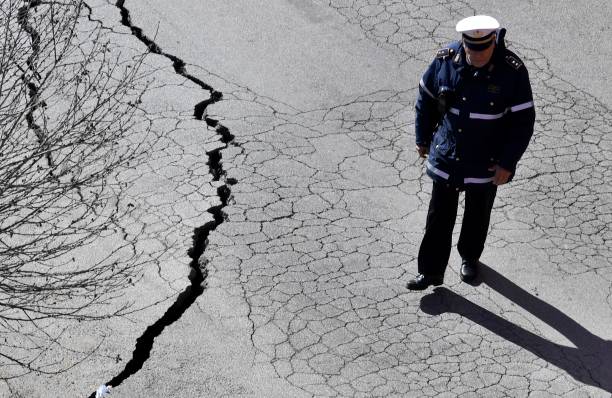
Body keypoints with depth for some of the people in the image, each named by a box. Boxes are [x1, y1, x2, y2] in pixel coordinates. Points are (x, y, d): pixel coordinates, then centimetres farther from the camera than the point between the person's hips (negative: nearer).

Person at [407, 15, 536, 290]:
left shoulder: (512, 71, -20)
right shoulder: (445, 60, -14)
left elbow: (523, 120, -13)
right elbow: (426, 99, 2)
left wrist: (508, 163, -14)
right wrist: (422, 138, 10)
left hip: (486, 163, -1)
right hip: (446, 156, 1)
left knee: (478, 214, 20)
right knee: (439, 216, 7)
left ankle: (470, 257, 45)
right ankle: (431, 272, 20)